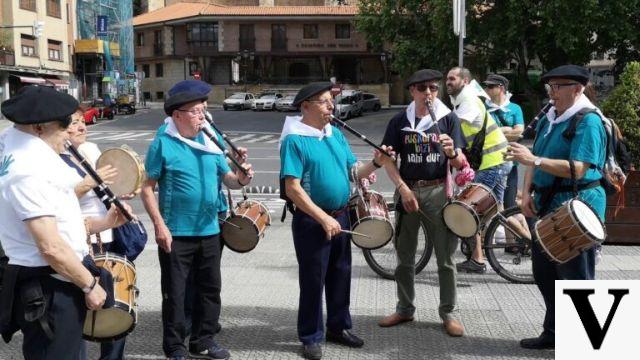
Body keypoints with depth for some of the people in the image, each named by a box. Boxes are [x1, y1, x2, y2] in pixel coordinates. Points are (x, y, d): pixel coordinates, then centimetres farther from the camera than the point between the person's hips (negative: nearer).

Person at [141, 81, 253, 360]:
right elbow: (147, 187, -10)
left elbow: (227, 178, 9)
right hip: (176, 233, -6)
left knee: (210, 288, 14)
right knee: (174, 292, 4)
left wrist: (241, 179, -15)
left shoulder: (210, 142, 7)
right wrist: (159, 226, -16)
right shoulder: (163, 144, -9)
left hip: (209, 231, 6)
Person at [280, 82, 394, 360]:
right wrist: (323, 218, -24)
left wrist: (376, 164, -9)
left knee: (341, 274, 16)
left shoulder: (336, 135, 8)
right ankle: (311, 337, 16)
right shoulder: (295, 140, -14)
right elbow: (293, 189, -20)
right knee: (313, 279, 2)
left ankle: (338, 327, 32)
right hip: (311, 220, -7)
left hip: (340, 215, 7)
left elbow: (352, 173, 11)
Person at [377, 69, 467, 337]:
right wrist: (403, 189, -11)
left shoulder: (448, 118, -1)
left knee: (445, 257, 3)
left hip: (438, 191, -1)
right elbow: (388, 160, 2)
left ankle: (448, 313, 15)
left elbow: (459, 163, -2)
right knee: (404, 256, 11)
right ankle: (405, 309, 26)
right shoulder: (400, 121, 2)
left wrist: (451, 152, -25)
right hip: (407, 190, 2)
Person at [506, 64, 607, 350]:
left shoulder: (588, 121, -14)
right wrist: (527, 192, 1)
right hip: (546, 206, 9)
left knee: (576, 278, 1)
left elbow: (577, 169, -24)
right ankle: (553, 334, 31)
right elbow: (535, 160, 15)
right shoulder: (549, 119, 11)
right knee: (544, 273, 16)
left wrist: (534, 160, -28)